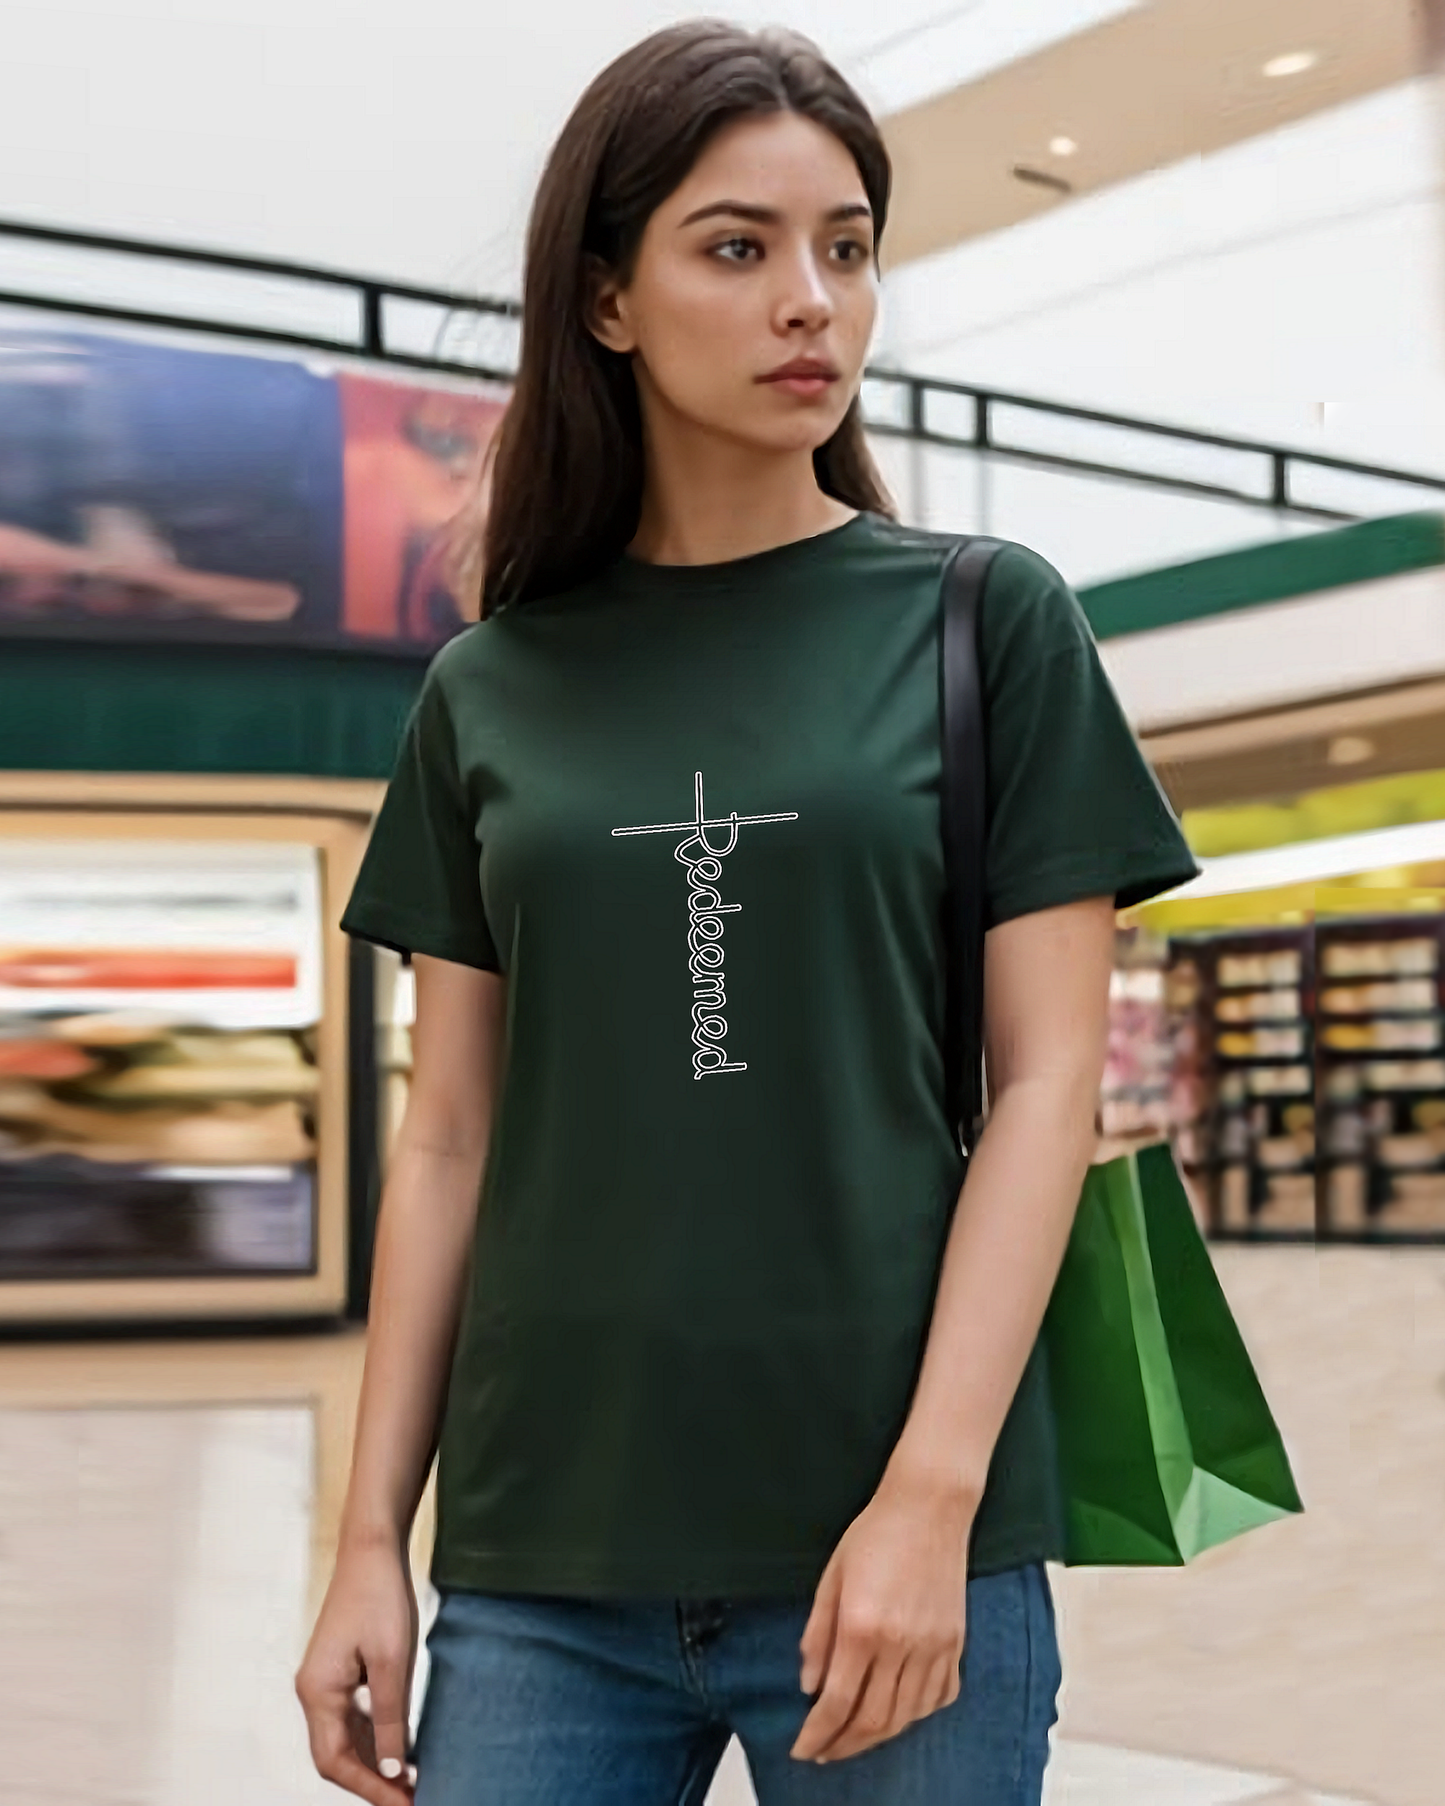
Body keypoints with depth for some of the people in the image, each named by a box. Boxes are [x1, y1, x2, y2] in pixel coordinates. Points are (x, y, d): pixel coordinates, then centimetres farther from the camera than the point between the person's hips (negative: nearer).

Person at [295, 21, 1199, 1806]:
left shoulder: (990, 620, 2)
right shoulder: (489, 692, 7)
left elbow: (1045, 1079, -3)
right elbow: (449, 1138, 8)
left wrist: (932, 1493, -11)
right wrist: (372, 1538, 5)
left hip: (902, 1542, -2)